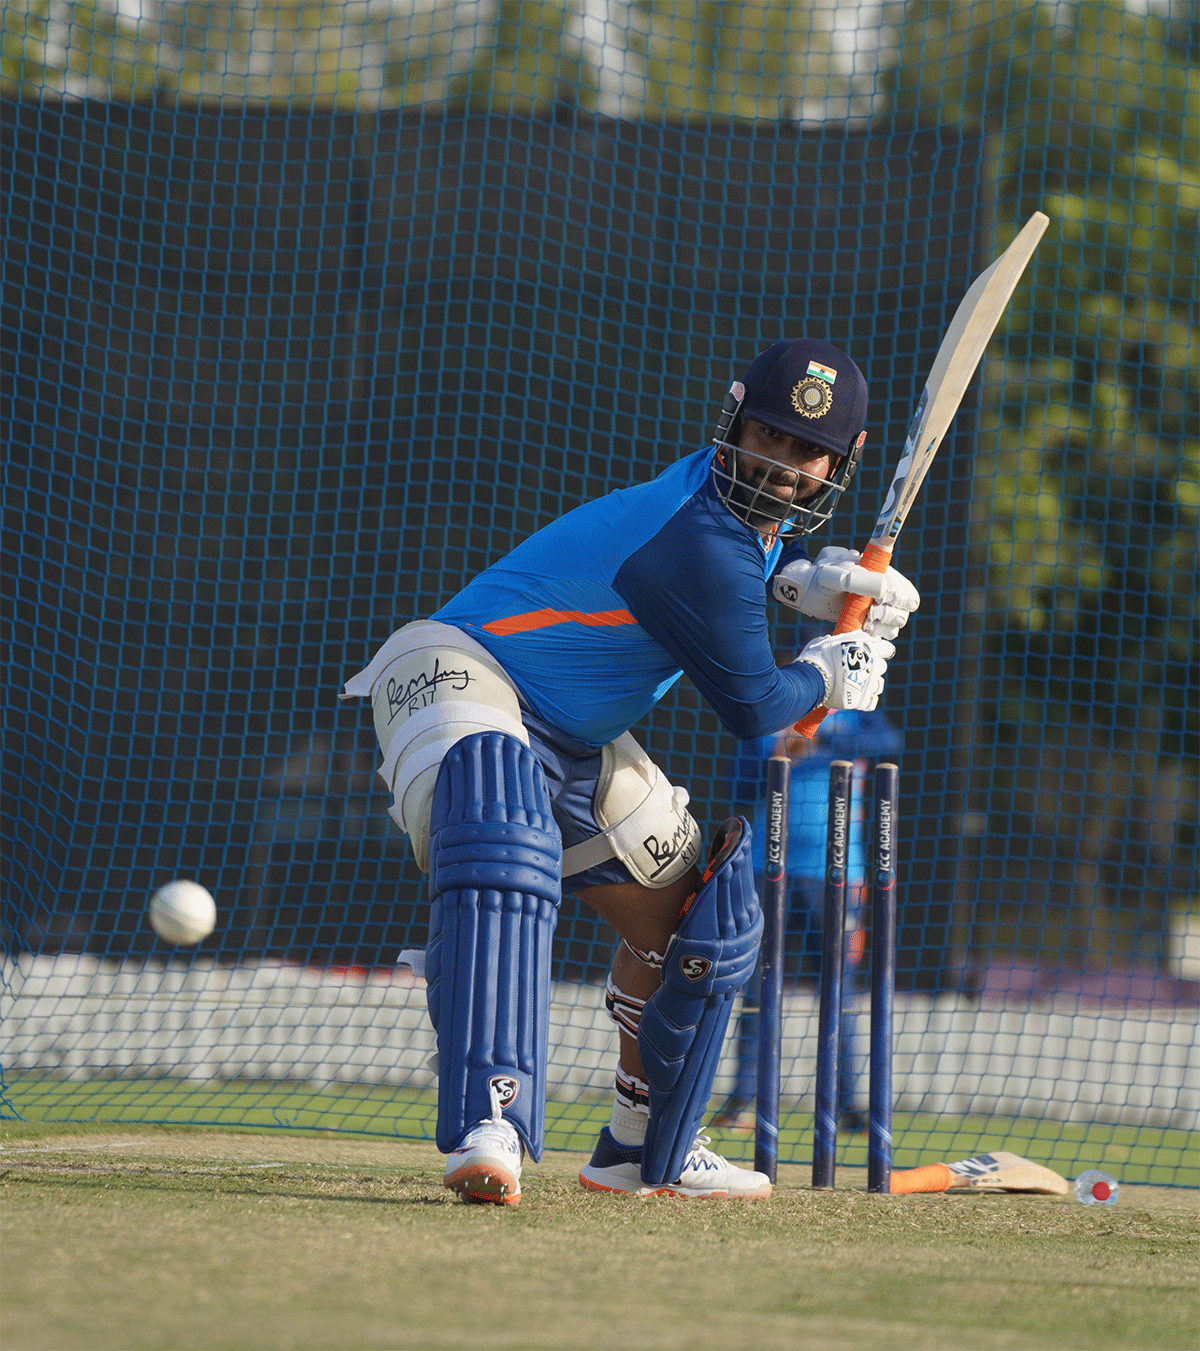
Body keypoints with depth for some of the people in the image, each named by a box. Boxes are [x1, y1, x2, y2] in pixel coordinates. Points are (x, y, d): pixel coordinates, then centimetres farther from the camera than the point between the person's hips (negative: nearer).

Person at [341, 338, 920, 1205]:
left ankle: (646, 1151, 36)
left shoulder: (756, 516, 0)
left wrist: (800, 580, 6)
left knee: (693, 920, 17)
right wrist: (828, 677, 2)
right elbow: (750, 708, -17)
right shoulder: (701, 542, -29)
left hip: (577, 743, 11)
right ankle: (488, 1129, -56)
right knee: (501, 848, -41)